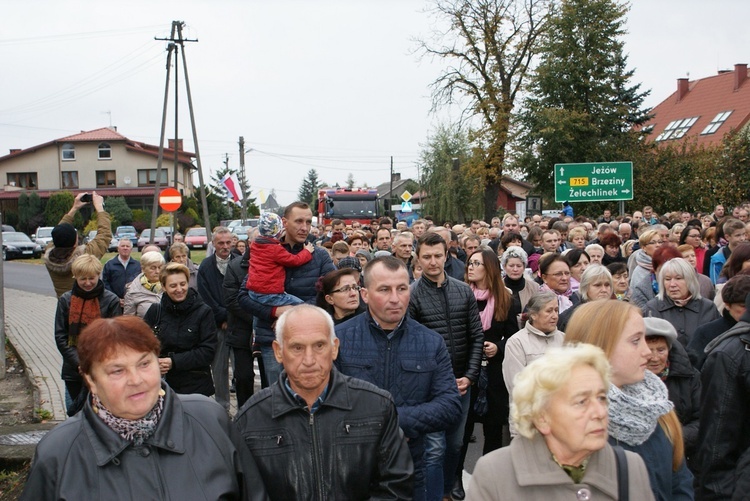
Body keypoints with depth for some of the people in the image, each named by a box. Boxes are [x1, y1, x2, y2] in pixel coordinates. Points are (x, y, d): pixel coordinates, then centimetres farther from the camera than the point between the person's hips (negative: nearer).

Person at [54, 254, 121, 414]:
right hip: (73, 370, 3)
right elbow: (60, 337, 0)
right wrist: (80, 363, -11)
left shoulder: (111, 300, -4)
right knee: (73, 412, 12)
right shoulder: (66, 300, 3)